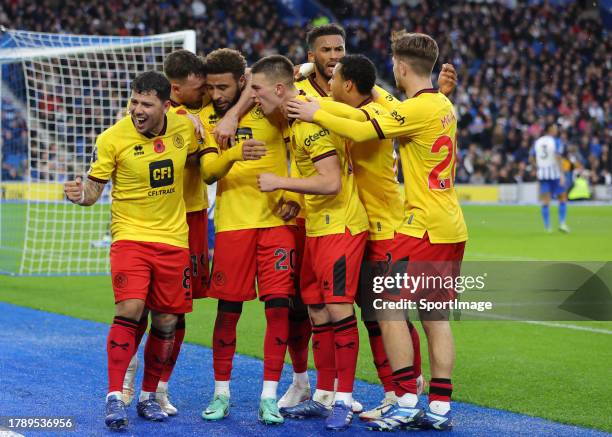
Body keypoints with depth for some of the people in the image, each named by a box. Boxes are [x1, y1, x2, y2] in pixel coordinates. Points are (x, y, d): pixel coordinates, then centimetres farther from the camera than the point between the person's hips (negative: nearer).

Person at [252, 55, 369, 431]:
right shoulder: (293, 120, 10)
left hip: (340, 227, -10)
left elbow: (331, 182, -23)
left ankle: (344, 401, -3)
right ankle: (323, 397, 19)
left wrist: (281, 183, -16)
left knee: (339, 309, -9)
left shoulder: (311, 122, -18)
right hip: (316, 228, 10)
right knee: (317, 312, 11)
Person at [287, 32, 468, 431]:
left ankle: (407, 402, -7)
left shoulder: (418, 109, -15)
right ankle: (440, 407, 9)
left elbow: (363, 132, -15)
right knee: (435, 315, 10)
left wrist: (316, 113, -3)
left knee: (388, 307, -5)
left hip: (425, 227, -9)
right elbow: (378, 115, 17)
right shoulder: (443, 105, 12)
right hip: (452, 227, 9)